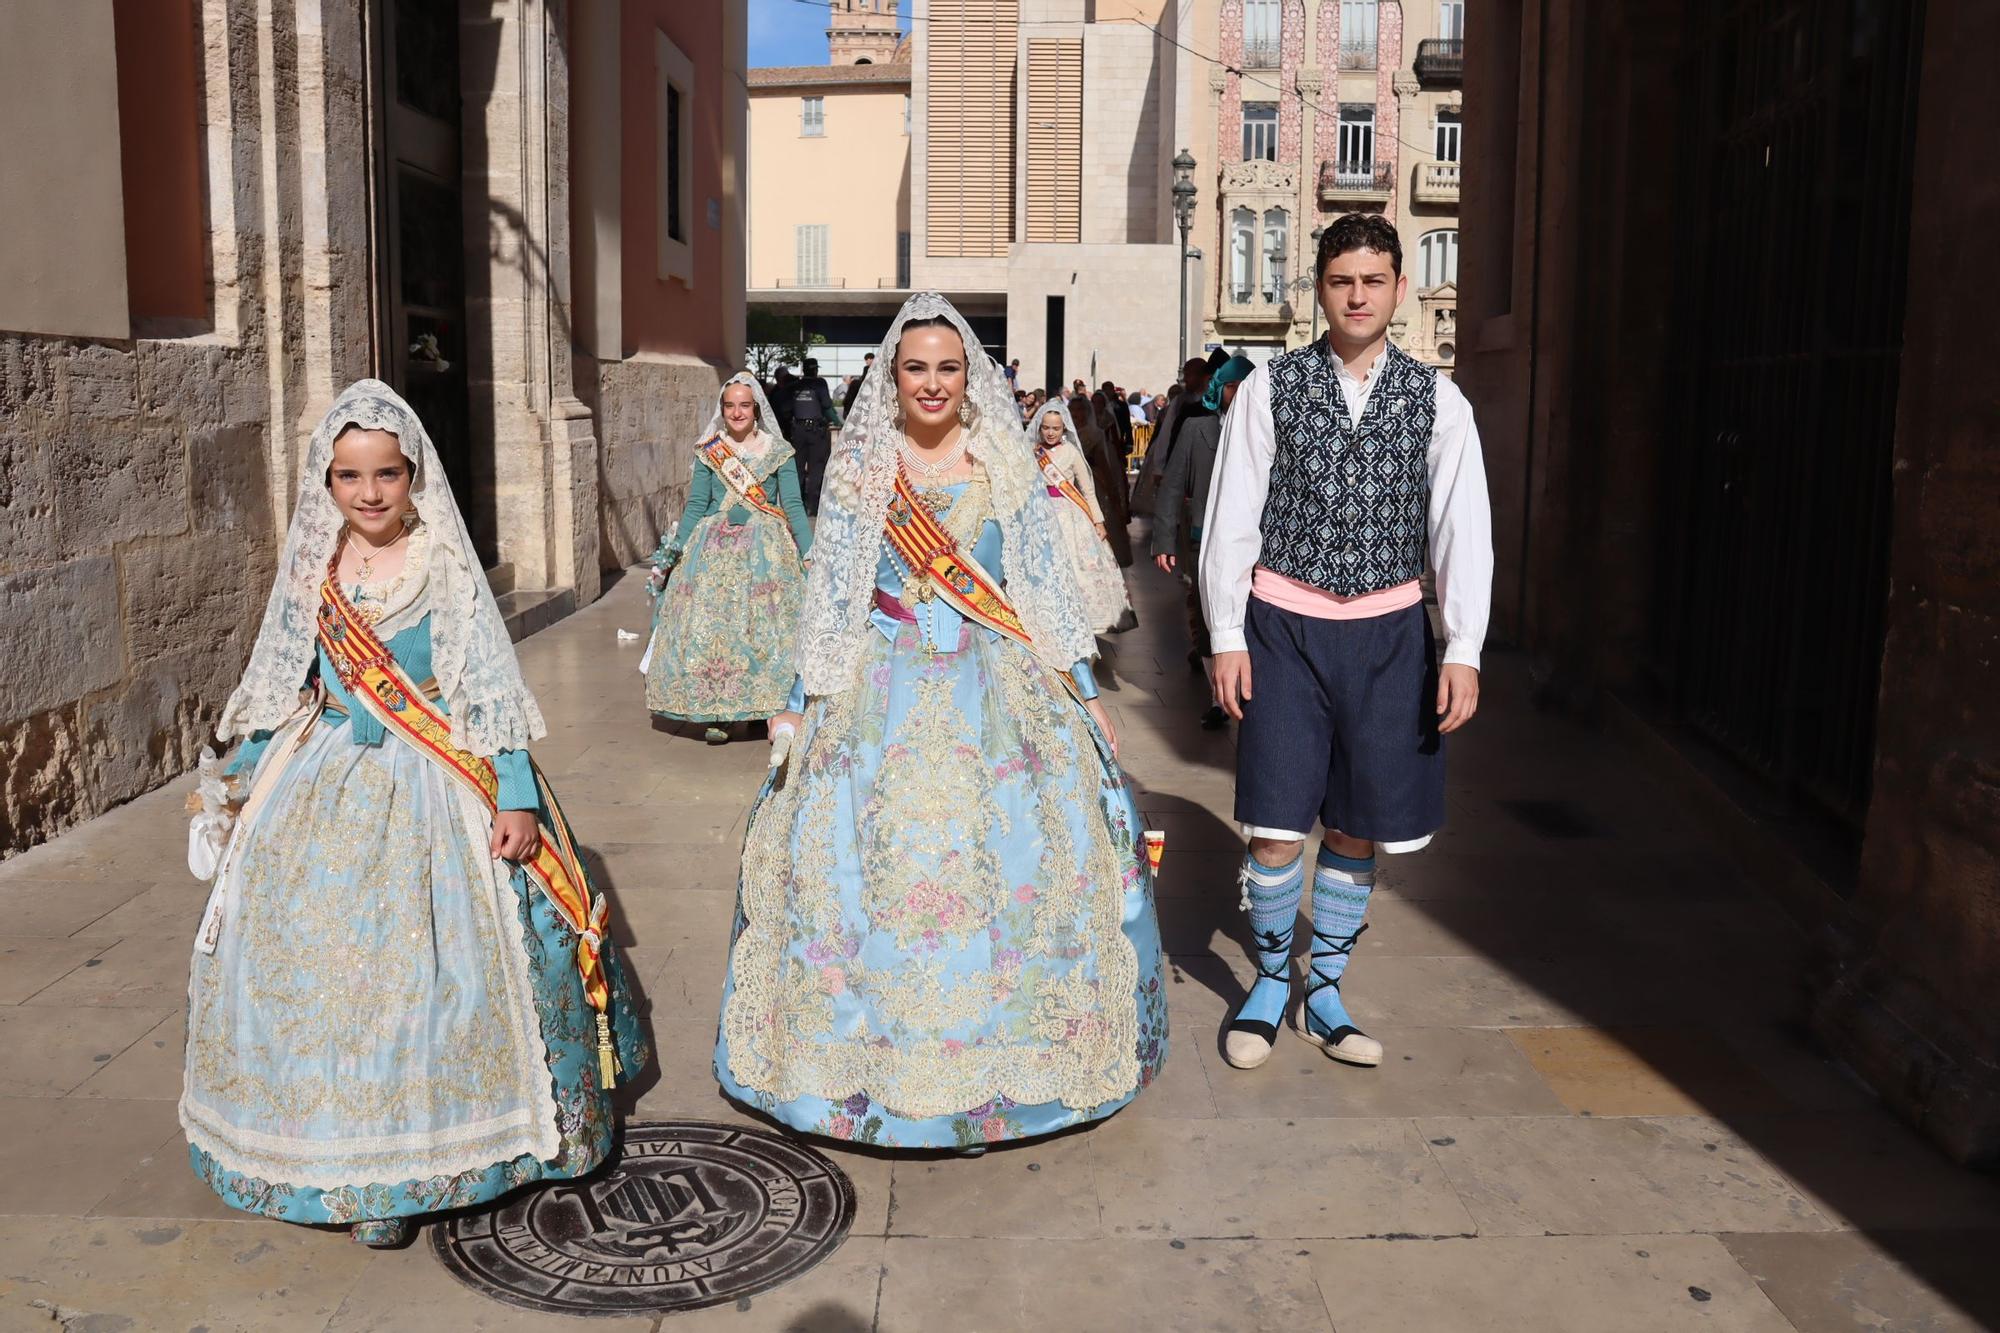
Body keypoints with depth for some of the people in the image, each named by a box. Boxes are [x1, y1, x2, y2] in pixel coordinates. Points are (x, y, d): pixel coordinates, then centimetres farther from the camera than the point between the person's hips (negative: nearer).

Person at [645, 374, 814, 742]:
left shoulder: (779, 452, 5)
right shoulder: (708, 452, 9)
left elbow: (794, 506, 1)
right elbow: (695, 506, 8)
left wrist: (811, 555, -7)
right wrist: (673, 552, 0)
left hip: (766, 549, -1)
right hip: (713, 549, 2)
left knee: (765, 627, -8)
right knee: (708, 626, -5)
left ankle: (768, 707, 4)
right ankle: (714, 713, 2)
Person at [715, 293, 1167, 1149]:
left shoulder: (1007, 466, 6)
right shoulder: (859, 470, 5)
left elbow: (1048, 588, 8)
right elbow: (828, 597, 8)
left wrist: (1085, 695, 6)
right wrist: (798, 708, 6)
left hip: (998, 695, 0)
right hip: (883, 700, 0)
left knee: (1014, 865, -3)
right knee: (869, 869, -4)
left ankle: (998, 1066, 15)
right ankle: (879, 1062, 14)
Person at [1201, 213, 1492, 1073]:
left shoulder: (1437, 400, 3)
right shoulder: (1270, 389, 0)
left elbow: (1463, 528, 2)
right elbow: (1231, 518, 0)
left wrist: (1463, 650, -5)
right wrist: (1225, 636, -4)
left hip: (1387, 632, 2)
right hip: (1285, 625, -2)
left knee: (1360, 824, 9)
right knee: (1277, 823, -1)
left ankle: (1322, 993, 26)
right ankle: (1269, 983, 21)